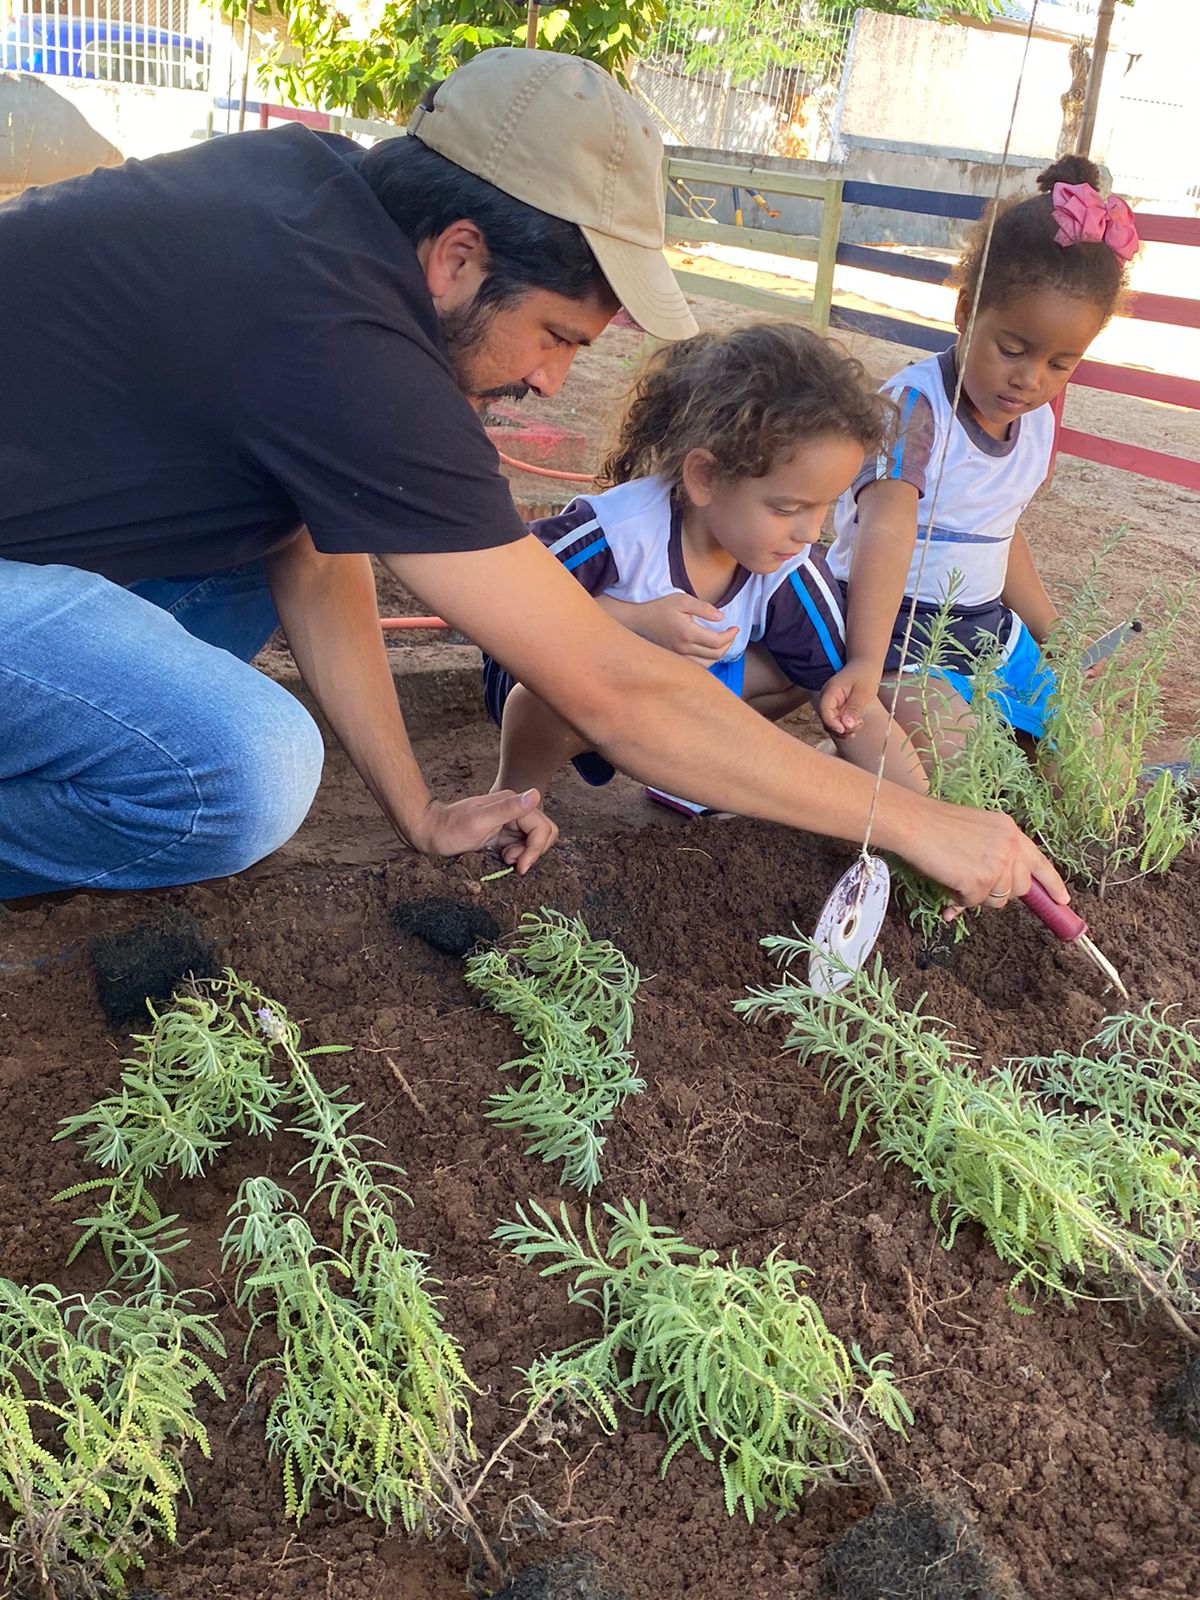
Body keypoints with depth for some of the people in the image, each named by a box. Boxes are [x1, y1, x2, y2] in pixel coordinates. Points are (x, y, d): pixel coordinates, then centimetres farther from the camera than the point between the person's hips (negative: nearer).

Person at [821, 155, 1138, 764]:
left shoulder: (1037, 422, 5)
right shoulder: (914, 406, -21)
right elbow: (887, 531, -36)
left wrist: (1053, 633, 24)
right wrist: (867, 659, -50)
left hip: (987, 625, 8)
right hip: (892, 624, -8)